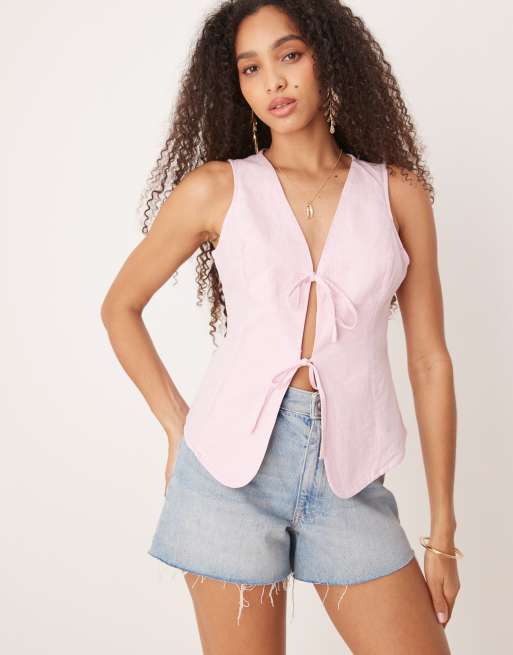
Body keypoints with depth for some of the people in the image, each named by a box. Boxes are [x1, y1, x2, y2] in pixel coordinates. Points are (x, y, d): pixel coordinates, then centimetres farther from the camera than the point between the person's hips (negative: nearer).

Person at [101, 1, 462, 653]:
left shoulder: (398, 192, 5)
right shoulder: (216, 189, 2)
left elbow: (430, 362, 5)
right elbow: (120, 308, 13)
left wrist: (442, 534, 5)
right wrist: (178, 429, 5)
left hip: (350, 476, 1)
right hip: (234, 459, -1)